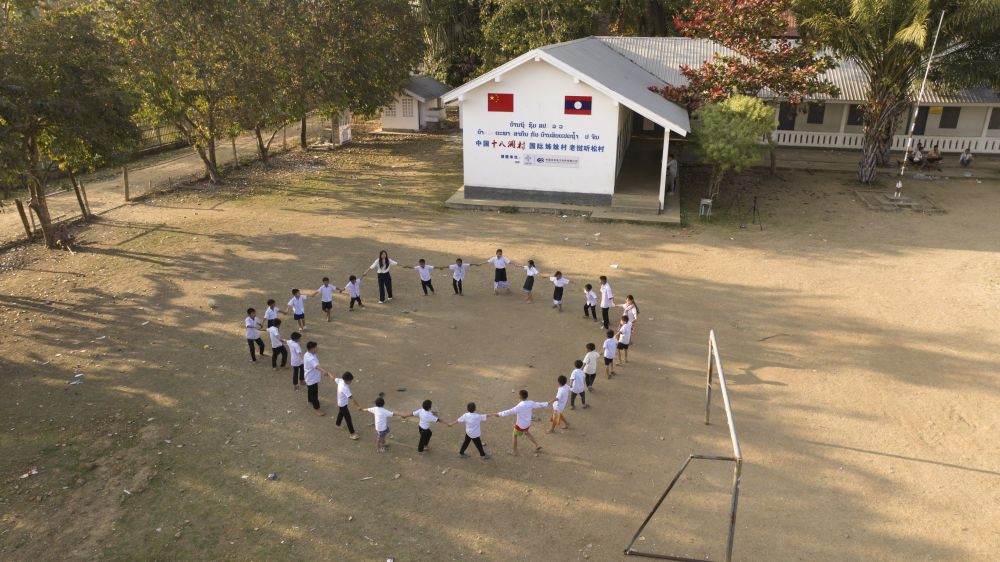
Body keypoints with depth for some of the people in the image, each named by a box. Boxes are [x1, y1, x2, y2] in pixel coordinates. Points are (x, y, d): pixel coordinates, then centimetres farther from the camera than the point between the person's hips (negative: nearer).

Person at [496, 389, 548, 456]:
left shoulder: (519, 406, -32)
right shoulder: (530, 403, -13)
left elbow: (509, 412, -32)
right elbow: (539, 404, 3)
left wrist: (499, 414, -28)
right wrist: (546, 404, 23)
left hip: (520, 426, -6)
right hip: (527, 424, 6)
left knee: (514, 436, 19)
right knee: (526, 433, 34)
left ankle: (514, 451, 31)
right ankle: (537, 445, 32)